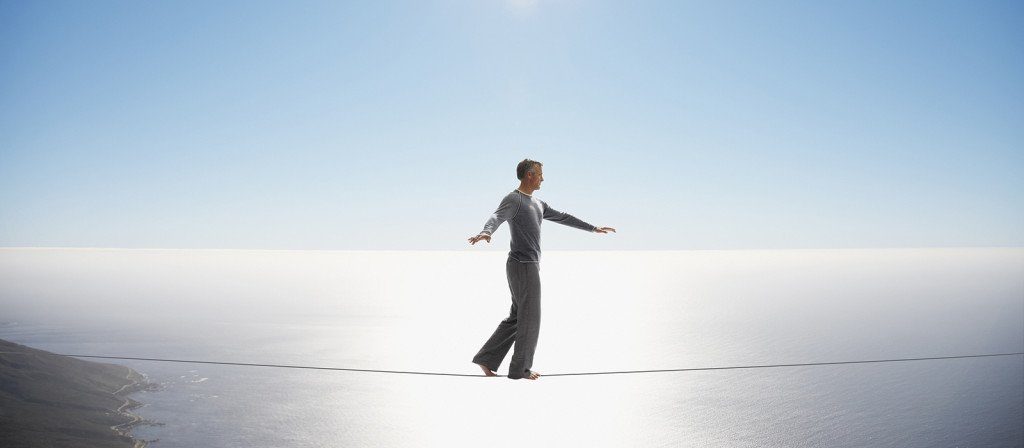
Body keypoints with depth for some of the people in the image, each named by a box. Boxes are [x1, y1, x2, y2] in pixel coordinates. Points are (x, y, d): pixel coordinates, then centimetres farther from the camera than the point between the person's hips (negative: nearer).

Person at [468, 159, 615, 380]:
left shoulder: (538, 204, 21)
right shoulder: (513, 200, -8)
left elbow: (563, 218, 29)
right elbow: (497, 217, -26)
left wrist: (594, 228, 32)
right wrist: (485, 232, -49)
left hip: (530, 266, 9)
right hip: (523, 265, -9)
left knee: (517, 317, 11)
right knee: (529, 318, -2)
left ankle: (486, 358, 13)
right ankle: (520, 368, 7)